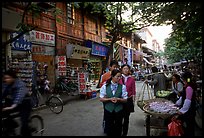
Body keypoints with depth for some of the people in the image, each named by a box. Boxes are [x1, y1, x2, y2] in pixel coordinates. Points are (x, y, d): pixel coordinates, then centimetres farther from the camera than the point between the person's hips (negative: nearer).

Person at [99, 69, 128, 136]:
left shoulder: (122, 87, -9)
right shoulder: (105, 86, -8)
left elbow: (125, 99, -3)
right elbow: (101, 99, -4)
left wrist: (118, 99, -22)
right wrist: (110, 99, -19)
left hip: (118, 110, 0)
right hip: (108, 110, 0)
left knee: (118, 128, 16)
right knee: (108, 128, 14)